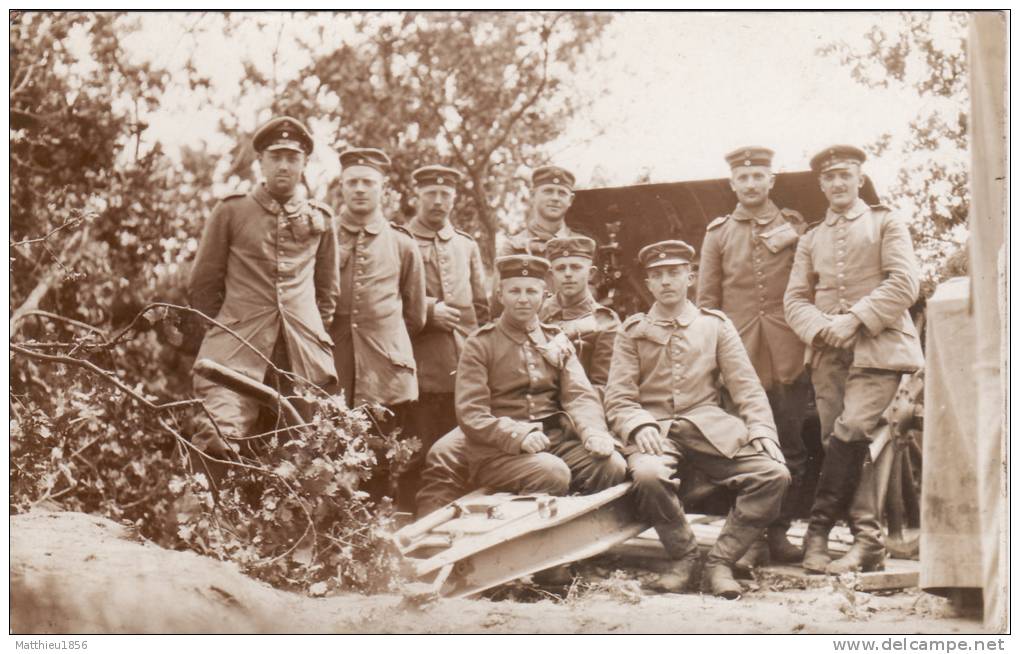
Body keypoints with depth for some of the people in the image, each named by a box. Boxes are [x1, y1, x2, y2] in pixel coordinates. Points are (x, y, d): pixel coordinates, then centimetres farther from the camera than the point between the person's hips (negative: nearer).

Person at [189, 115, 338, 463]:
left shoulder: (320, 219, 16)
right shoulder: (230, 212, 9)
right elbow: (202, 285, 12)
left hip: (305, 356, 2)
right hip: (238, 349, -2)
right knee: (217, 442, -19)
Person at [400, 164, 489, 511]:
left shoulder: (467, 245, 18)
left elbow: (481, 308, 20)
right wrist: (428, 310, -11)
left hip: (463, 369, 4)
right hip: (419, 369, -4)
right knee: (417, 456, -3)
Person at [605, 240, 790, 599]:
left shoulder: (716, 325, 14)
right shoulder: (632, 332, 12)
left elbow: (747, 387, 8)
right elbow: (618, 398, 4)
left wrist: (762, 431, -9)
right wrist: (639, 426, -18)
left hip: (709, 426, 2)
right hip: (655, 428, -2)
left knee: (774, 474, -22)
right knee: (648, 475, -37)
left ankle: (720, 561, -9)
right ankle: (683, 554, -10)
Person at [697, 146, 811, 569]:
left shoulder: (795, 228, 11)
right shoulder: (718, 233, 12)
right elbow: (707, 301, 11)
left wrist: (794, 240, -5)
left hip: (788, 355, 0)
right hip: (739, 356, 0)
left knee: (791, 450, 1)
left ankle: (779, 532, 11)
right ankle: (752, 538, 5)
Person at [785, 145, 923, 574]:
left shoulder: (886, 224, 9)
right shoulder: (810, 240, 21)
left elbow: (904, 284, -4)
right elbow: (795, 298, 12)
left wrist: (856, 320, -13)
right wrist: (820, 328, -9)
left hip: (878, 349, -4)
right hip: (828, 355, 4)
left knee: (849, 433, -19)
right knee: (845, 447, -2)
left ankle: (818, 530, -12)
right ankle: (868, 541, 1)